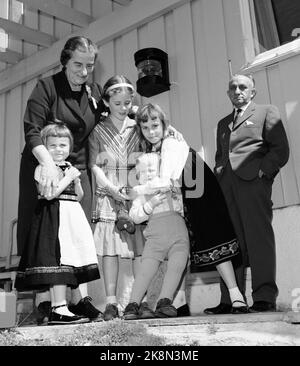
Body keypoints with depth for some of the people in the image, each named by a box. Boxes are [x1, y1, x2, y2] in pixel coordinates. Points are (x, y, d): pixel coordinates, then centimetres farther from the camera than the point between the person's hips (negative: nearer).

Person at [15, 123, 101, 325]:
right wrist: (68, 178, -12)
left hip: (73, 217, 8)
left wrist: (77, 181, 1)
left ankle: (57, 307, 16)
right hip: (54, 219, -8)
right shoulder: (43, 168, -4)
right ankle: (59, 309, -8)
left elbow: (79, 196, 19)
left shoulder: (70, 167, 18)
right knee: (59, 262, -12)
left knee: (74, 263, 7)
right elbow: (49, 194, -18)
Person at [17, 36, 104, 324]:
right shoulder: (47, 87, -8)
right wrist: (49, 164, -33)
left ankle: (81, 298, 0)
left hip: (78, 170, 4)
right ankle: (43, 303, -2)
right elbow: (32, 131, -19)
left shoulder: (95, 92, 8)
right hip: (43, 168, -4)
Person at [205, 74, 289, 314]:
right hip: (226, 185, 5)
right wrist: (219, 170, 9)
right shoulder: (223, 123, 30)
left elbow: (281, 149, 3)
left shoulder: (267, 112, 14)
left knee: (259, 236, -10)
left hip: (253, 180, -5)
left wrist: (263, 170, -10)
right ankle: (229, 299, 0)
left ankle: (265, 297, -8)